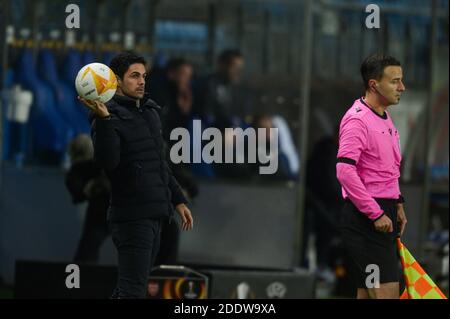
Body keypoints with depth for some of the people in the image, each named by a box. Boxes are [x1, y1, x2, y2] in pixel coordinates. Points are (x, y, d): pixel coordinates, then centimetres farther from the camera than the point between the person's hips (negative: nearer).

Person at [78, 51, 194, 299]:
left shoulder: (150, 112, 17)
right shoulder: (111, 116, -10)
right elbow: (107, 162, -27)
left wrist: (178, 200, 25)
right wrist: (103, 119, -37)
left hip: (155, 213, 9)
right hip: (131, 216, -9)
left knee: (129, 288, 13)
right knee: (133, 290, -15)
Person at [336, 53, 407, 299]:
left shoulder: (384, 118, 16)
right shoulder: (357, 120, -15)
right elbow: (345, 170, -24)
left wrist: (397, 205, 18)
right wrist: (376, 214, -22)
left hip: (383, 216, 10)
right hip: (364, 217, -10)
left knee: (367, 293, 8)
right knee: (387, 294, -16)